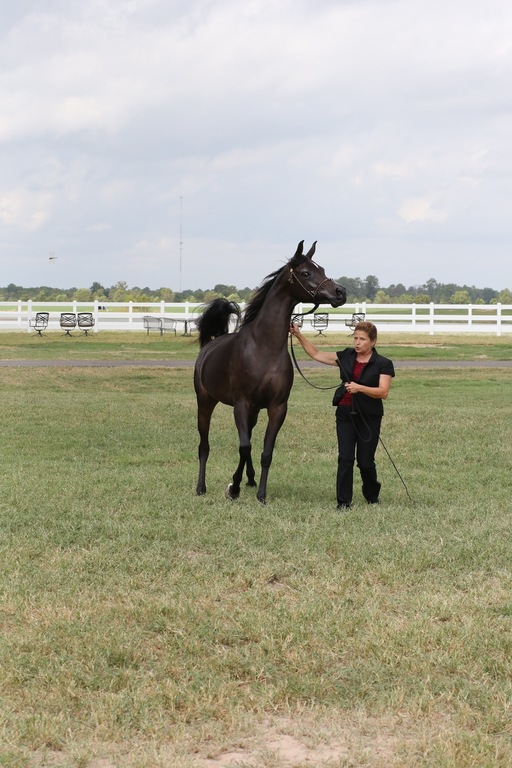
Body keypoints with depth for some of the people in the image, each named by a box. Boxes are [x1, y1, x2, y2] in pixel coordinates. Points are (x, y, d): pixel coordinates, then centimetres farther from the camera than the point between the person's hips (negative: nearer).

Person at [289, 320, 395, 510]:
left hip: (369, 418, -3)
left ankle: (372, 497, 28)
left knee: (365, 462, 3)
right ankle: (343, 501, -1)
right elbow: (316, 354, 10)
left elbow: (383, 392, -15)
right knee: (345, 458, -6)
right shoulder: (346, 357, 7)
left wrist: (359, 388, -28)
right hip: (345, 415, 3)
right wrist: (298, 335, 2)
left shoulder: (383, 364, -5)